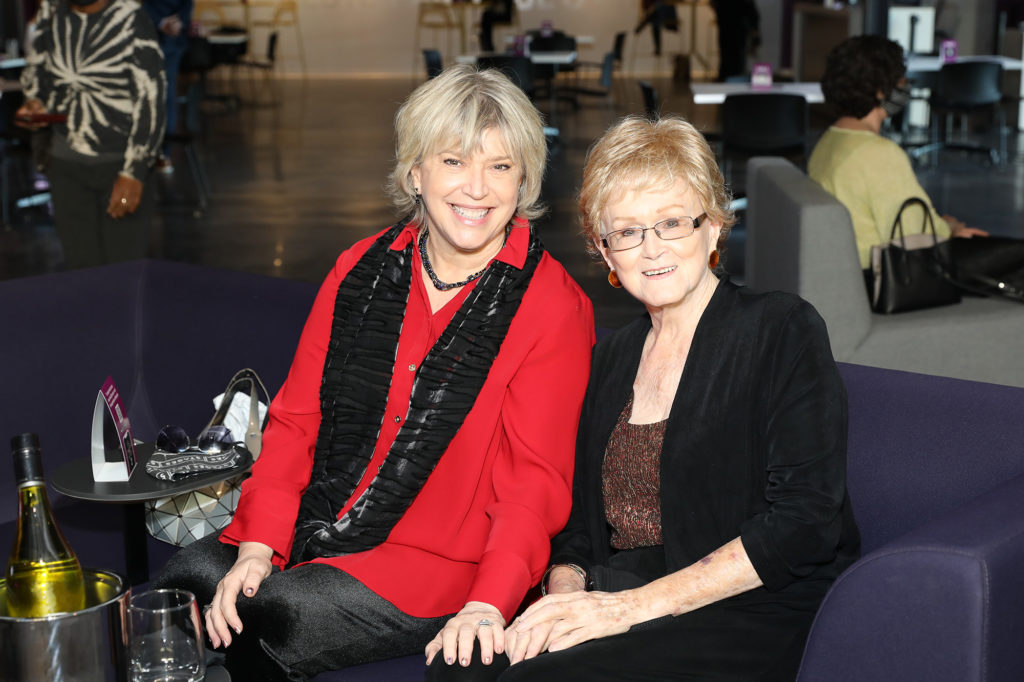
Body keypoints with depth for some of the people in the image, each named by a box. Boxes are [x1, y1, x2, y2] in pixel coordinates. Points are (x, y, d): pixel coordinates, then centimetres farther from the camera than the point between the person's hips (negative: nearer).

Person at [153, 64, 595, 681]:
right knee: (184, 585, -20)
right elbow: (296, 418, 6)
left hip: (442, 562, -4)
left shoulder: (554, 307, -6)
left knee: (280, 618, -27)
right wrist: (258, 546, -8)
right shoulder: (359, 271, 8)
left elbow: (535, 479, -11)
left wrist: (488, 605, -25)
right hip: (313, 534, 5)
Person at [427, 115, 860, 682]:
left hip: (751, 616, -5)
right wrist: (566, 591, -7)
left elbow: (805, 518, -13)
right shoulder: (609, 358, 18)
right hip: (616, 605, 5)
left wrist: (638, 603, -17)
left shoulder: (784, 331, -2)